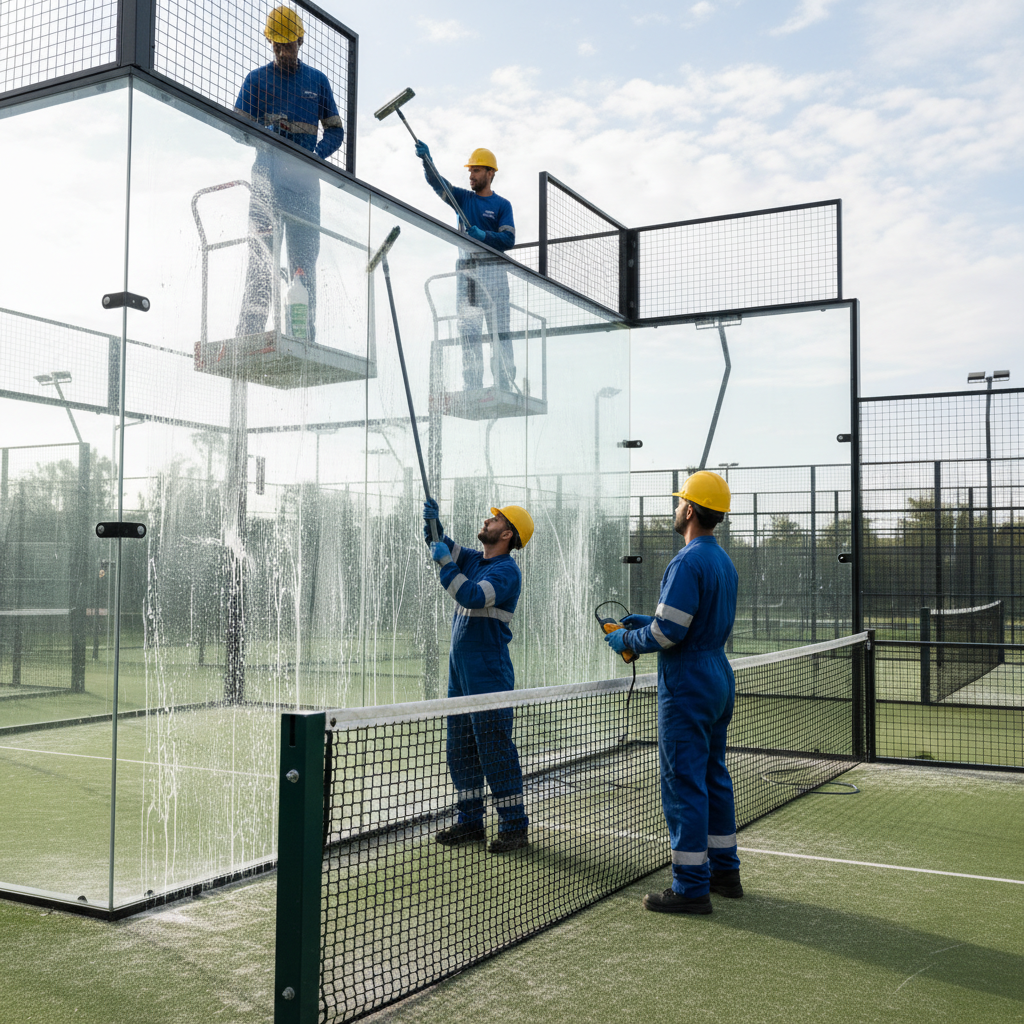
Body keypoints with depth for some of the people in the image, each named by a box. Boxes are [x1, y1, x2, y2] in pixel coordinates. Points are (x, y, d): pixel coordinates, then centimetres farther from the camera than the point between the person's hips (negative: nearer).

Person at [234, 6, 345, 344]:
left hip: (304, 179, 2)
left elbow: (335, 131, 12)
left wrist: (315, 156, -8)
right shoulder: (256, 79, 11)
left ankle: (303, 337, -1)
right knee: (261, 255, -9)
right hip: (267, 175, -1)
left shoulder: (317, 81, 15)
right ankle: (248, 335, -12)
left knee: (304, 259, -1)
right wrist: (267, 131, -16)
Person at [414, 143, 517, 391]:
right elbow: (436, 182, 0)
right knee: (469, 332, 2)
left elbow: (509, 240, -5)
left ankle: (505, 387, -6)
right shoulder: (463, 198, 15)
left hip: (492, 270, -3)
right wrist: (426, 159, -17)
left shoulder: (502, 205, 6)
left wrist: (484, 235, -20)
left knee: (499, 332, -6)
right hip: (465, 270, 3)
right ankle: (472, 389, 4)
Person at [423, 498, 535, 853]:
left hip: (489, 673, -9)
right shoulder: (473, 560, 13)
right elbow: (440, 545, 16)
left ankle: (514, 826, 2)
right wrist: (432, 519, -3)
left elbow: (473, 597, -26)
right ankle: (470, 822, 22)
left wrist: (446, 563, -20)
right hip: (460, 671, 9)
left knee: (495, 749, -6)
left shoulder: (507, 571, -13)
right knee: (460, 749, 12)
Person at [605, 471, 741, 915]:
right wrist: (646, 620, 16)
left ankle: (691, 887, 1)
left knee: (683, 784, -4)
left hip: (687, 687, -10)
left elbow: (668, 633, -23)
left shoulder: (688, 562, -19)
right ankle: (724, 870, 26)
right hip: (719, 681, 10)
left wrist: (627, 640, -5)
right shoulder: (724, 561, 12)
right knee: (714, 777, 17)